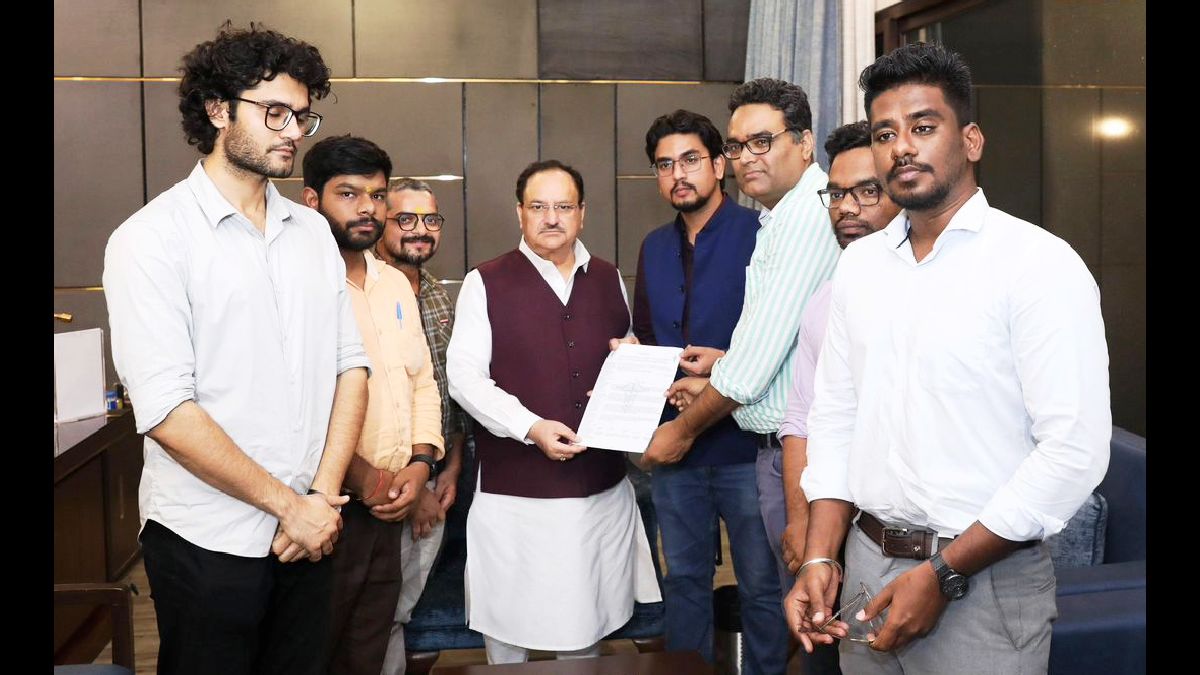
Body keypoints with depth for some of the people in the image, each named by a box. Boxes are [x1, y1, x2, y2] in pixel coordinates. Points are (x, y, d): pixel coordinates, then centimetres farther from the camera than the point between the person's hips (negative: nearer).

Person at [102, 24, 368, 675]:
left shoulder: (312, 230, 8)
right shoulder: (152, 237, -10)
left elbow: (349, 364, 5)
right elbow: (165, 409, -17)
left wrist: (324, 494, -7)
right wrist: (290, 504, -13)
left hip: (310, 527, 5)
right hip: (207, 541, -5)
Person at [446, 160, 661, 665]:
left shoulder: (608, 280, 10)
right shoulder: (486, 283, -3)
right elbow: (464, 375, -10)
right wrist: (531, 427, -21)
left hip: (602, 485, 4)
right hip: (514, 490, -3)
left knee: (586, 622, 15)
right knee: (508, 625, 8)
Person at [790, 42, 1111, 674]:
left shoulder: (1039, 262, -11)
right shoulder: (858, 264, 6)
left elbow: (1075, 450, -16)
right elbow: (834, 418, 8)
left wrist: (943, 575, -17)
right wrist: (819, 559, -2)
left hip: (984, 581, -5)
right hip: (866, 564, 5)